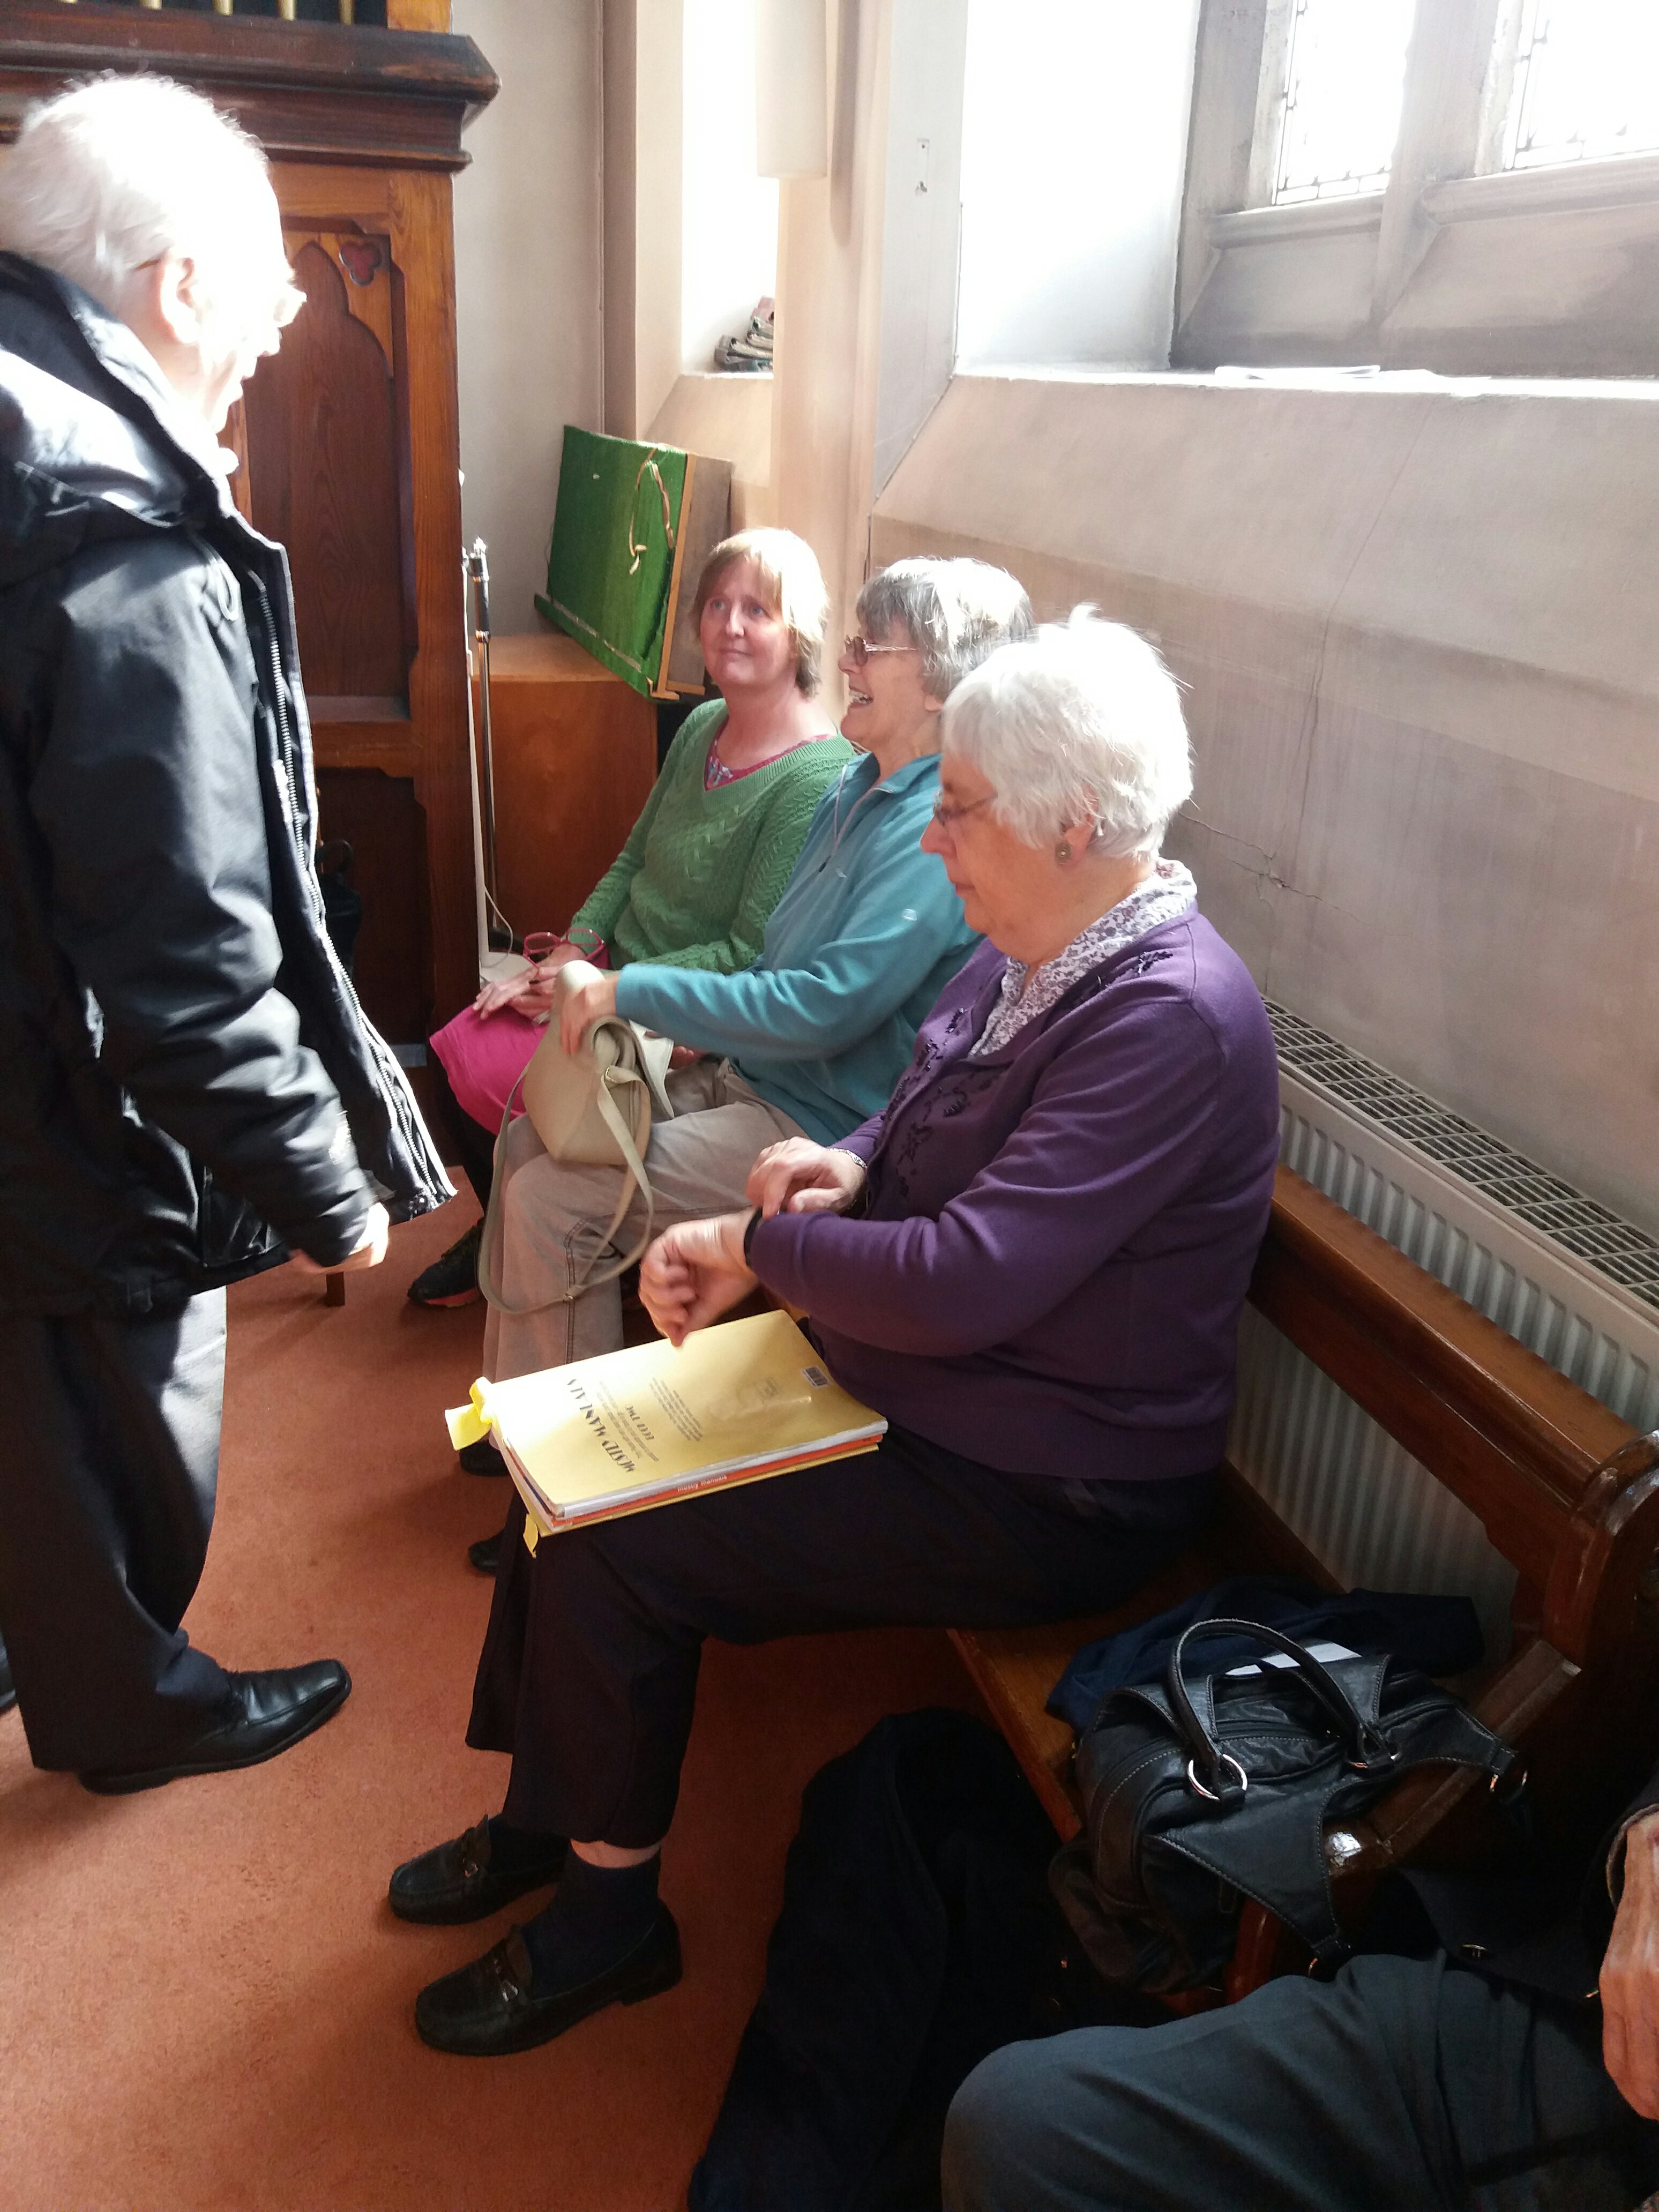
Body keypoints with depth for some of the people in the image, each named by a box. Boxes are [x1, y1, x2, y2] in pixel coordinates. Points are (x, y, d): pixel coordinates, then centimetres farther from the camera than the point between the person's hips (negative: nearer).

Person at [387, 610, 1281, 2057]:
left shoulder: (1170, 1019, -27)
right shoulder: (1032, 955, 2)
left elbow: (963, 1281, -33)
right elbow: (926, 1128, 17)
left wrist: (752, 1249, -18)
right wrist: (844, 1167, -6)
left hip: (1042, 1498, -9)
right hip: (898, 1385, 9)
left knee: (610, 1557, -13)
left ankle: (610, 1917, 13)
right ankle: (542, 1815, 25)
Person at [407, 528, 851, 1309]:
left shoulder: (816, 777, -21)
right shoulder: (703, 726, 5)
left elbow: (750, 955, -22)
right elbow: (632, 860, 13)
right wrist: (568, 956, -2)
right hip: (615, 973, 8)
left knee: (485, 1085, -11)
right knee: (452, 1052, 0)